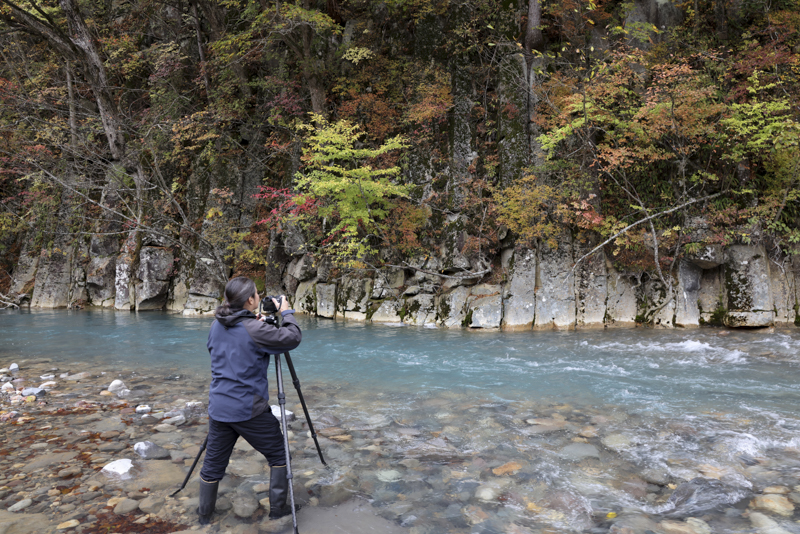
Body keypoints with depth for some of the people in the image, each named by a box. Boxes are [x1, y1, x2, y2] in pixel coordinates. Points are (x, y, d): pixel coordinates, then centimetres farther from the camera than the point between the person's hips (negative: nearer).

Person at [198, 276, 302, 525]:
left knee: (213, 463, 19)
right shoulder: (254, 330, -19)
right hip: (249, 409, -6)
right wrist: (286, 313, 2)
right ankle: (277, 508, 21)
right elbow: (292, 338, -13)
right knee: (278, 455, 13)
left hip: (219, 408, 6)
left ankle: (204, 514, 33)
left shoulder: (216, 326, 3)